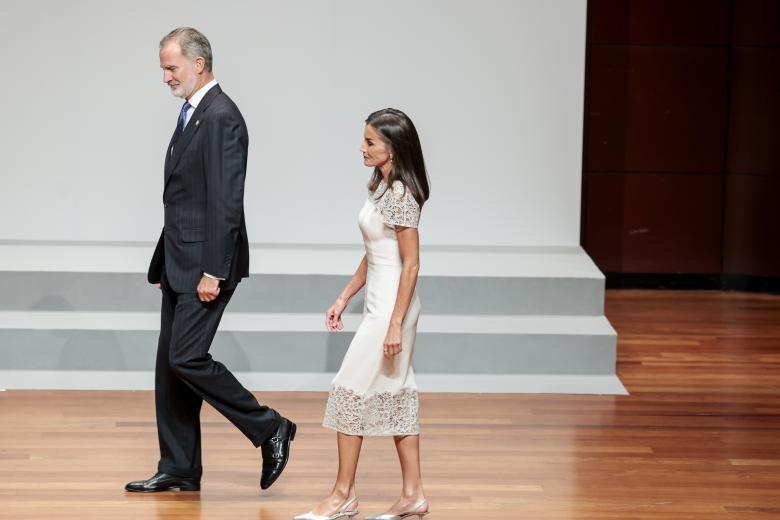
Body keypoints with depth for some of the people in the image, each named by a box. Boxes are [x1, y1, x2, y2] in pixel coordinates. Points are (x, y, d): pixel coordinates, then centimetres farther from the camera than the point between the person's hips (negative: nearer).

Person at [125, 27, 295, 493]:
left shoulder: (221, 117, -16)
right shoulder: (192, 114, 15)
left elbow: (227, 202, -21)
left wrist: (213, 272, -23)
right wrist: (165, 263, 18)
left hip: (206, 263, -10)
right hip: (181, 263, 10)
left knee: (187, 358, -12)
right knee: (170, 364, 9)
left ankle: (270, 429, 1)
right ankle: (179, 469, 16)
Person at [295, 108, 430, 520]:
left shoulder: (401, 195, -18)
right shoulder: (380, 187, 10)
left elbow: (411, 263, -19)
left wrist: (395, 325, -21)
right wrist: (344, 298, 18)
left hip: (392, 307, -10)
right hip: (378, 302, 10)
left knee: (350, 391, -4)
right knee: (395, 396, 11)